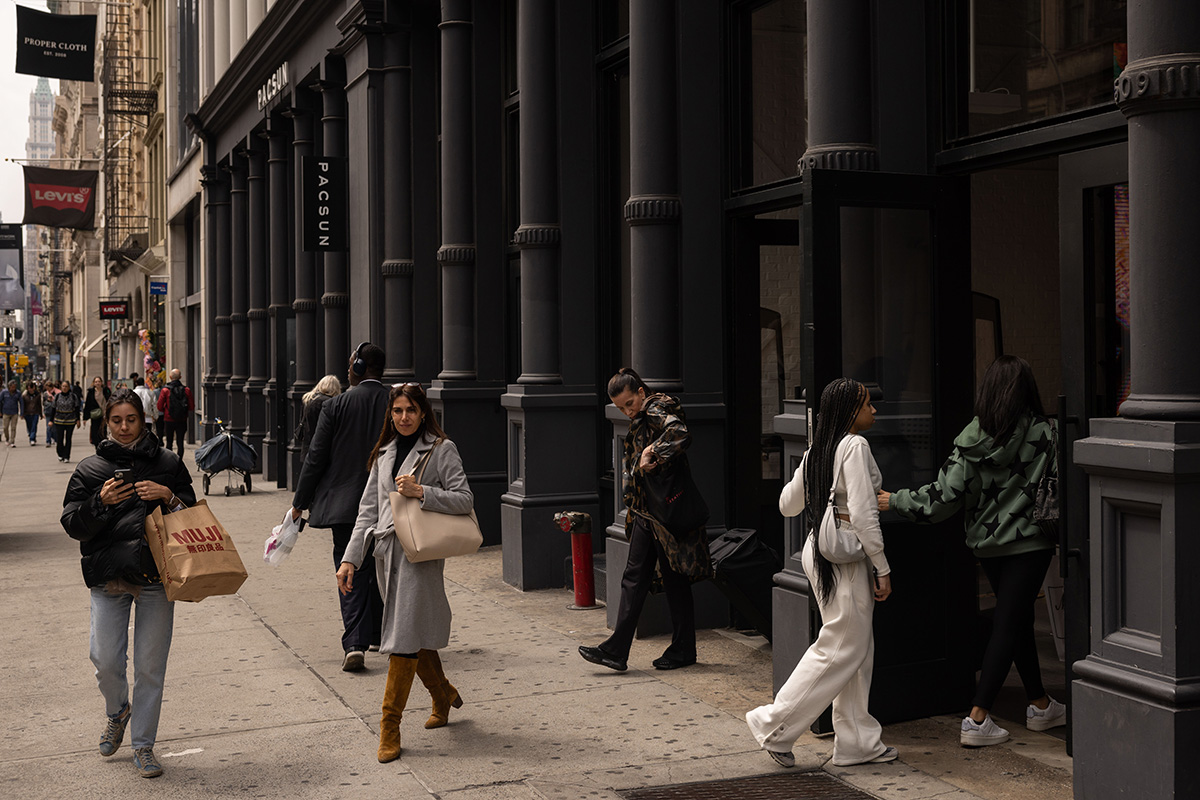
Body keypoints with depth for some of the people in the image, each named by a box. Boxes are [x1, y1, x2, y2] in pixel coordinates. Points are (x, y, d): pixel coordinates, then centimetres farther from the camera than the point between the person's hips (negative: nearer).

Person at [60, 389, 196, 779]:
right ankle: (118, 711, 32)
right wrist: (101, 502, -16)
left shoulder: (168, 464, 6)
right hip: (108, 578, 1)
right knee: (105, 660, -1)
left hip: (156, 576, -1)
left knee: (150, 666, 1)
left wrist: (168, 498, -10)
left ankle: (143, 745, 15)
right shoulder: (90, 469, 7)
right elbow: (73, 524, 2)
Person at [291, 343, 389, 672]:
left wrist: (300, 502, 5)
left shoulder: (336, 405, -7)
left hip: (345, 503, -3)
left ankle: (355, 644, -12)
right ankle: (378, 635, 29)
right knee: (380, 571, 18)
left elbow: (316, 457, -4)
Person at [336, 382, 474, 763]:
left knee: (405, 635, -9)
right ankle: (443, 696, 36)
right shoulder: (384, 454, 16)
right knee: (416, 632, 13)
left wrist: (421, 492, -17)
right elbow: (368, 509, 15)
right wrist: (351, 558, 8)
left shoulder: (441, 449, 0)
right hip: (386, 552, 6)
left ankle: (390, 725, -5)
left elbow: (465, 499, -6)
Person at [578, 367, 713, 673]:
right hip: (645, 513, 9)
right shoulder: (641, 419, 16)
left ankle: (683, 650, 11)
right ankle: (616, 650, 8)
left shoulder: (659, 410, -12)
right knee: (634, 577, 7)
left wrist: (652, 453, -23)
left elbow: (680, 435, -33)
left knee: (675, 579, 1)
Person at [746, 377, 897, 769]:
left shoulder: (816, 450, 11)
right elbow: (862, 515, -20)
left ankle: (858, 742, 17)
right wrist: (882, 568, -14)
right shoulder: (855, 446, -14)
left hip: (819, 549, 9)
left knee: (858, 649, 13)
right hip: (845, 555, -9)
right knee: (841, 649, -1)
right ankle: (774, 724, 4)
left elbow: (787, 505, 19)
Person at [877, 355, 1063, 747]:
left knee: (1018, 618, 18)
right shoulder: (1042, 432, -12)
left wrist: (896, 500, 3)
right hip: (1028, 541, -4)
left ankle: (1040, 706, 32)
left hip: (986, 542, 4)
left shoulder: (972, 437, -6)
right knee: (1008, 625, -1)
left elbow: (946, 494, -7)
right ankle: (977, 720, -5)